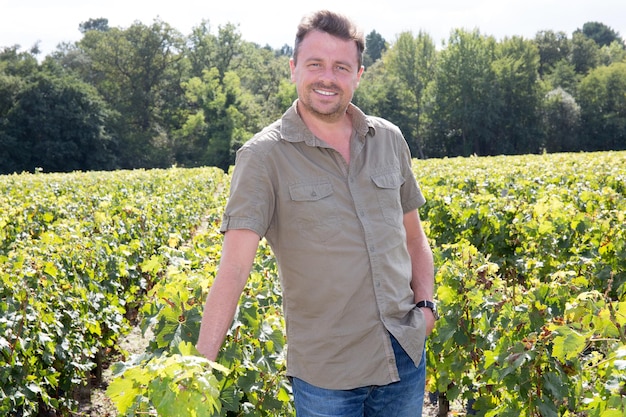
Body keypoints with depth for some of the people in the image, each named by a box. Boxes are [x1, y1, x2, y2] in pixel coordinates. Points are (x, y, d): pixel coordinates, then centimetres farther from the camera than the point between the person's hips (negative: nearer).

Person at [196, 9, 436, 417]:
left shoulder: (389, 140, 4)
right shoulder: (265, 157, -11)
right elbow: (233, 267, -19)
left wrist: (426, 301, 2)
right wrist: (200, 366, -27)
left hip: (405, 353, 4)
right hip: (326, 370, -4)